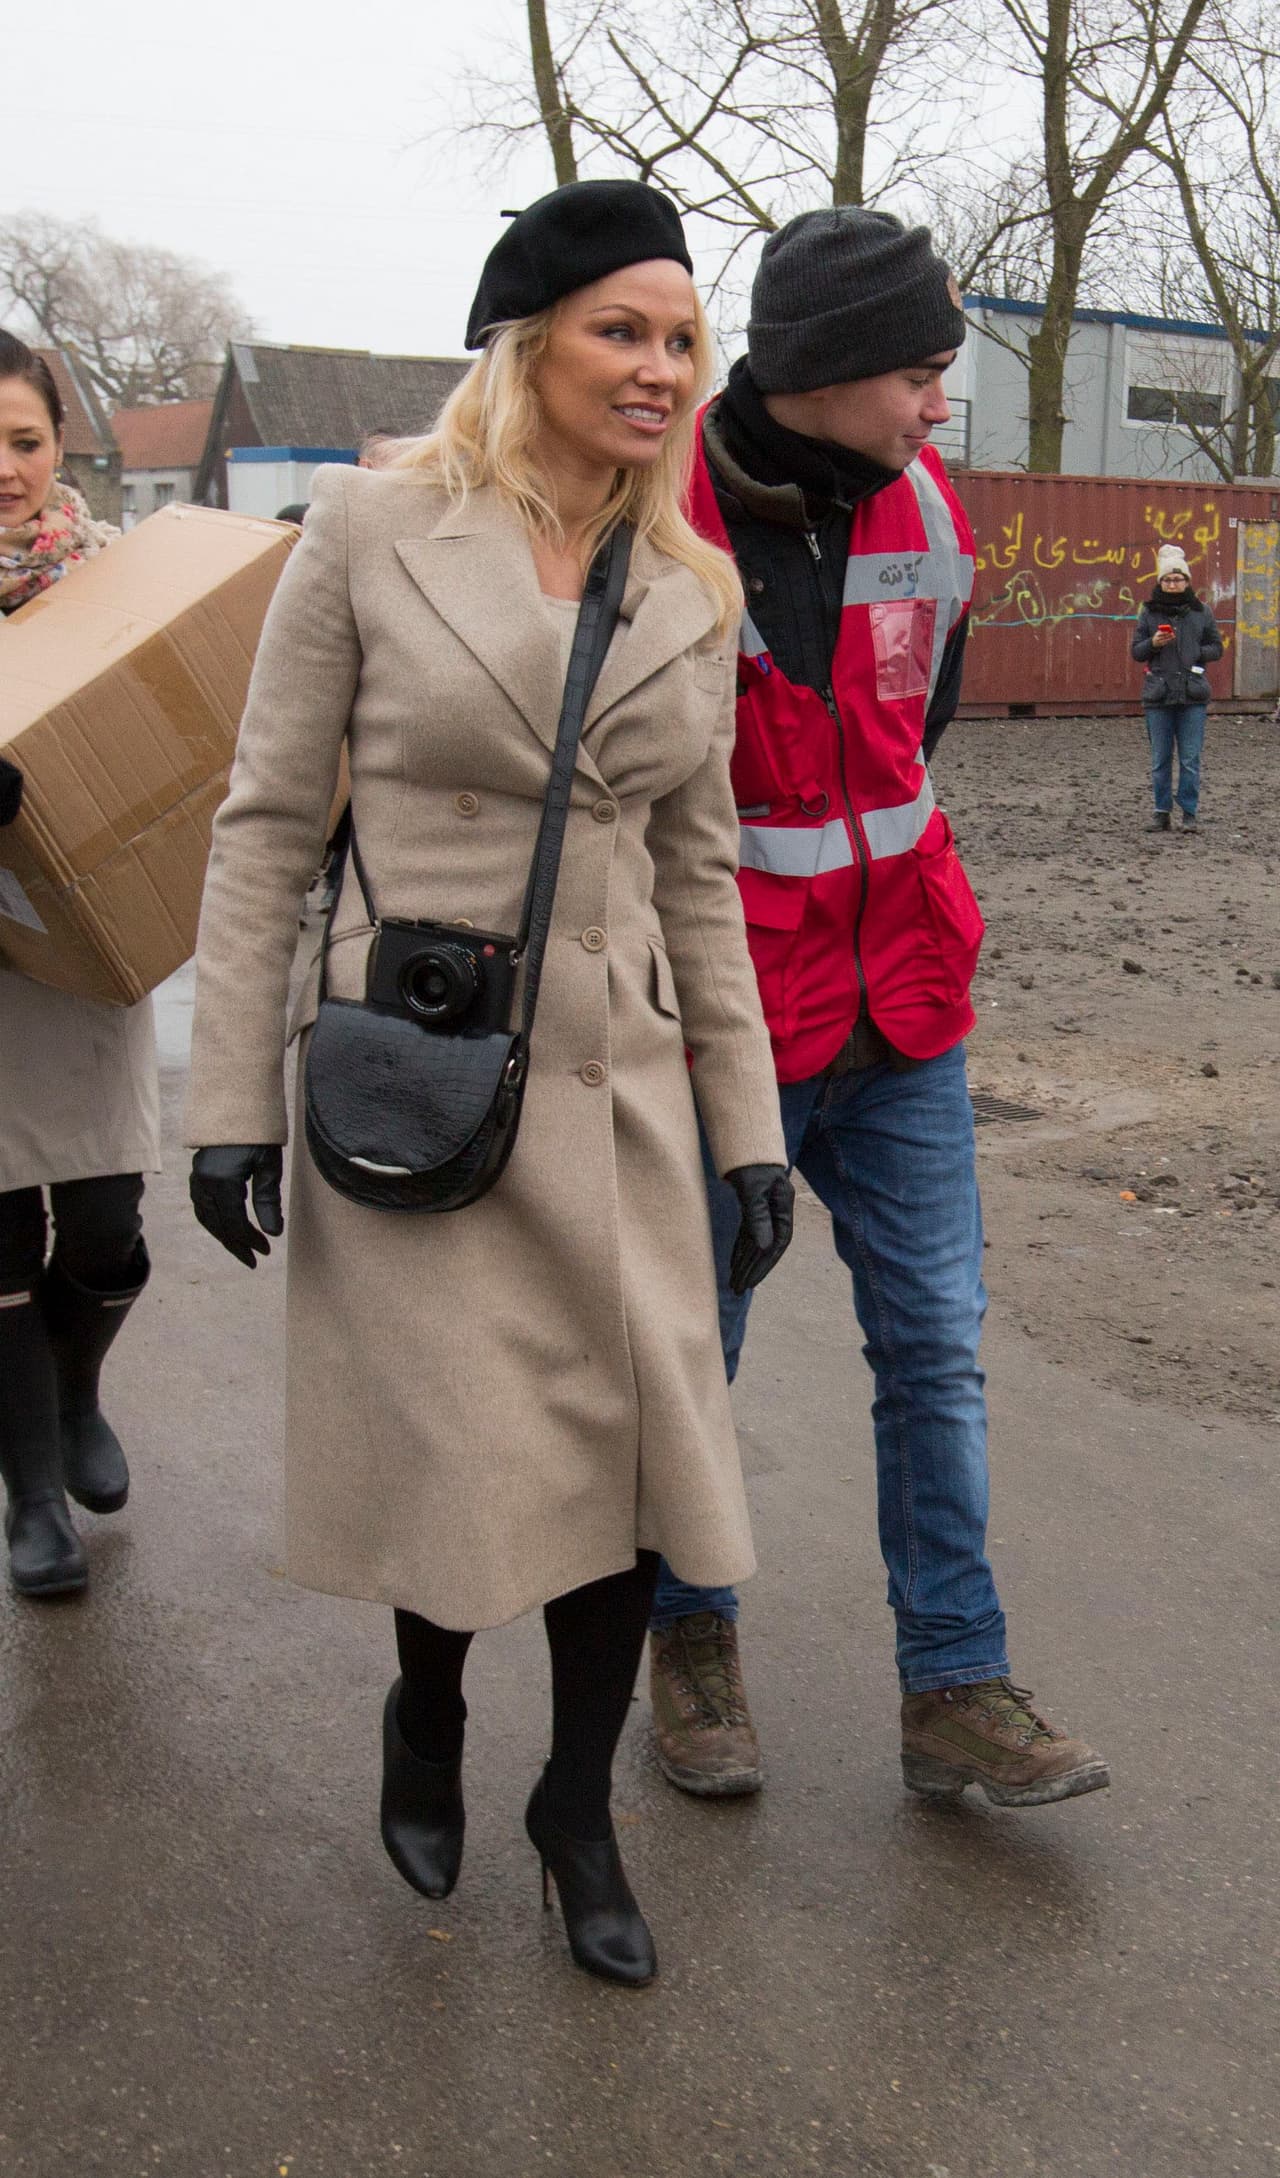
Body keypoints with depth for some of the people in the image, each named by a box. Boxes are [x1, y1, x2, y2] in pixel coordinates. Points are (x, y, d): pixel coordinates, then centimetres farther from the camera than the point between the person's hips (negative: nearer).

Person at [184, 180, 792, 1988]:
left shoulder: (695, 590, 6)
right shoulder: (371, 530, -5)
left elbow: (699, 869, 11)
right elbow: (267, 824, -4)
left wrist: (749, 1122, 9)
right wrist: (234, 1098, -6)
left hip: (616, 1082, 4)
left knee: (633, 1456, 6)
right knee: (462, 1462, 6)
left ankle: (578, 1809, 31)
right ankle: (426, 1722, 40)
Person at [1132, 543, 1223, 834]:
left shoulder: (1201, 612, 6)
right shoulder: (1148, 612, 6)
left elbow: (1216, 648, 11)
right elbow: (1136, 652, 7)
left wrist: (1195, 654, -6)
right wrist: (1153, 643, -12)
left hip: (1193, 694, -1)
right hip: (1158, 695, 1)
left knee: (1190, 759, -1)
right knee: (1160, 759, 5)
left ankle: (1189, 813, 7)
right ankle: (1162, 812, 14)